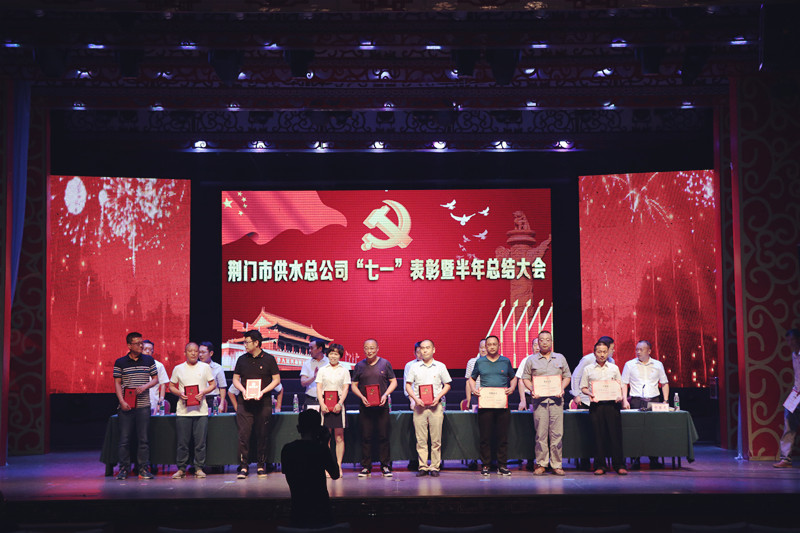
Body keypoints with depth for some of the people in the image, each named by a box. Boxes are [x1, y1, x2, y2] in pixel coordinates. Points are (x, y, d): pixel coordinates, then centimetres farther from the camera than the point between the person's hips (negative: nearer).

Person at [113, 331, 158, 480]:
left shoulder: (149, 360, 7)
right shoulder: (120, 362, 2)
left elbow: (155, 379, 11)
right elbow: (117, 383, 2)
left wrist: (145, 386, -9)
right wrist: (122, 401, -8)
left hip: (143, 405, 1)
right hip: (126, 406, -1)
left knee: (143, 438, 2)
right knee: (124, 438, 1)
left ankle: (144, 469, 8)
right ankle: (124, 469, 9)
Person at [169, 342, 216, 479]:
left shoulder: (205, 367, 7)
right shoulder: (178, 368, 8)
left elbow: (213, 384, 9)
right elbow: (171, 386, 13)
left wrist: (203, 392, -9)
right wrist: (179, 393, -7)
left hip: (201, 410, 0)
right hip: (183, 410, 0)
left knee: (200, 442, -1)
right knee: (182, 442, 1)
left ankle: (199, 468, 9)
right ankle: (181, 469, 10)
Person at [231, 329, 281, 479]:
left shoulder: (269, 359, 1)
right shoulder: (242, 359, 9)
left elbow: (276, 379, 2)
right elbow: (236, 379, 13)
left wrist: (262, 391, -11)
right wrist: (243, 390, -6)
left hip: (263, 403, -2)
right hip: (245, 403, 2)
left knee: (262, 435, 2)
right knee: (244, 434, -5)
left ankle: (261, 466, 13)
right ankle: (243, 467, -1)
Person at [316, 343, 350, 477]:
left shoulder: (344, 371, 9)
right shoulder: (322, 370, 11)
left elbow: (345, 389, 3)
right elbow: (319, 388, 5)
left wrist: (340, 403, -11)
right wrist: (322, 404, -8)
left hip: (338, 406, -1)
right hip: (325, 405, 1)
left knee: (339, 437, -2)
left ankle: (338, 466, 1)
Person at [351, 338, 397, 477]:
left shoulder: (385, 364, 5)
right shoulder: (359, 366, 7)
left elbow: (393, 382, 7)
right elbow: (354, 385, 10)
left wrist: (385, 395, -8)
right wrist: (362, 397, -7)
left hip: (382, 406, -1)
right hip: (365, 407, 1)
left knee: (383, 436, 0)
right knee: (366, 437, 1)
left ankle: (385, 466, 7)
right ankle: (366, 466, 8)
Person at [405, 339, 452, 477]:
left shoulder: (440, 366, 7)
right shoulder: (414, 367, 9)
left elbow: (447, 385, 9)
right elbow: (408, 385, 9)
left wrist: (438, 397, -6)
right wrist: (415, 398, -6)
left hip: (436, 405, -1)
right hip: (419, 405, 1)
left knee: (436, 438, -2)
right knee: (420, 438, -1)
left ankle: (435, 467, 4)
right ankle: (423, 467, 4)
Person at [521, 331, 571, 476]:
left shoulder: (560, 358, 13)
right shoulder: (531, 360, 9)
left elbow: (567, 376, 15)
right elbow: (525, 378, 11)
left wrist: (562, 388, -3)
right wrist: (532, 389, -6)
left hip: (556, 399, 1)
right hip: (539, 399, -1)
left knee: (556, 433, -2)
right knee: (540, 433, -4)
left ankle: (556, 465, 3)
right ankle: (541, 464, 3)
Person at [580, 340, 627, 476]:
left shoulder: (614, 368, 13)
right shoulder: (588, 369, 9)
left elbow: (620, 386, 15)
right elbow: (583, 388, 10)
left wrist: (620, 396, -4)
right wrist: (589, 394, -10)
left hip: (612, 404, 1)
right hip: (596, 404, -1)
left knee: (615, 433, -3)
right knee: (599, 435, -1)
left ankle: (619, 465, 2)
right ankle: (599, 466, 4)